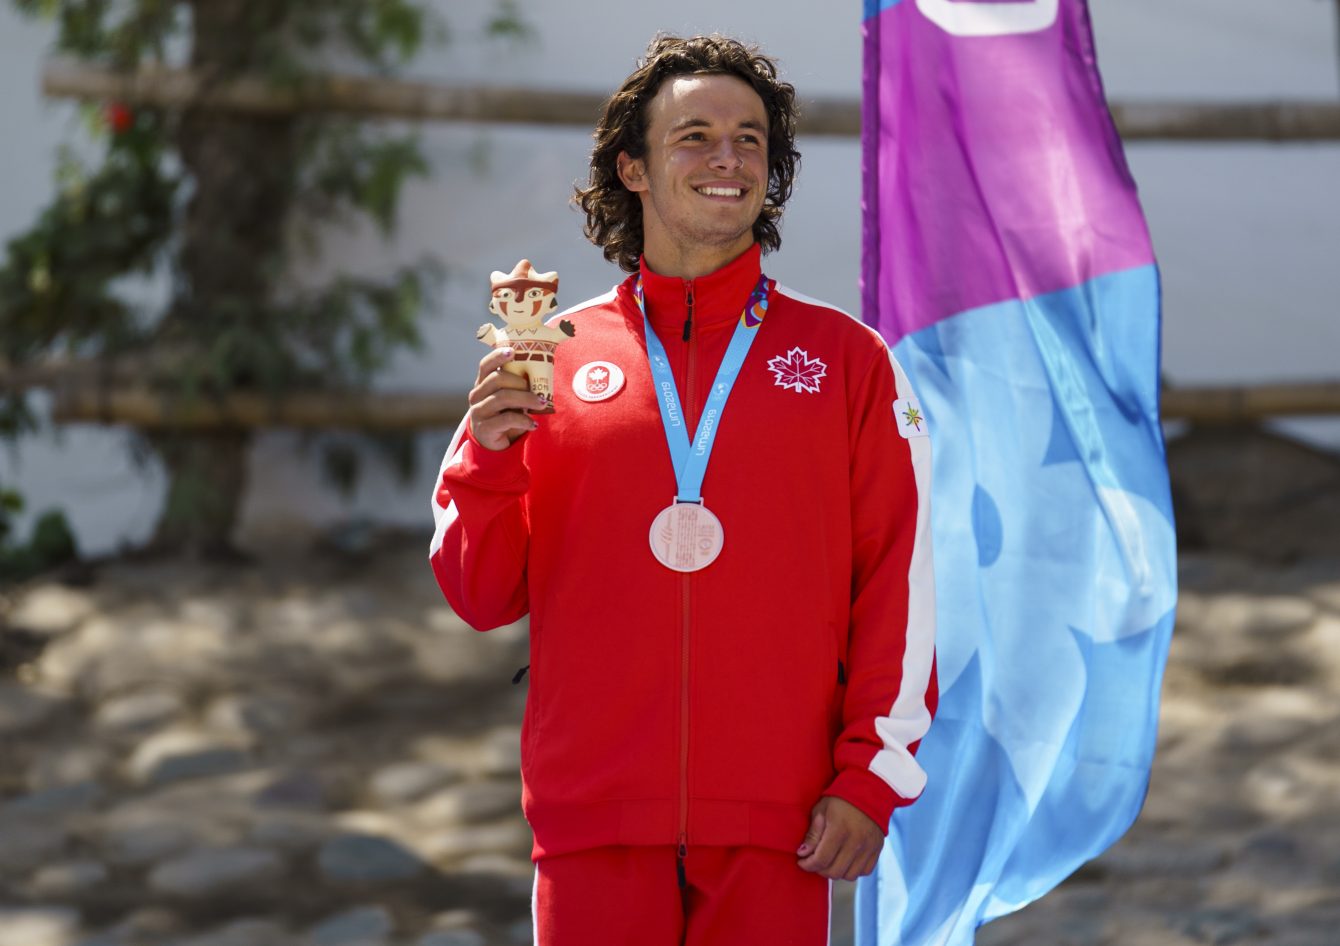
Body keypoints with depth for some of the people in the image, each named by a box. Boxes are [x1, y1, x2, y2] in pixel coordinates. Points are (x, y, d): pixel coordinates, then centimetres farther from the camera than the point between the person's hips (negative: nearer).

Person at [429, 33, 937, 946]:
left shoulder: (845, 357, 8)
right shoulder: (553, 359, 9)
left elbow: (901, 578, 5)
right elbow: (483, 596, 10)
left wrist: (872, 775, -3)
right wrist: (489, 458, -8)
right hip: (596, 818, 1)